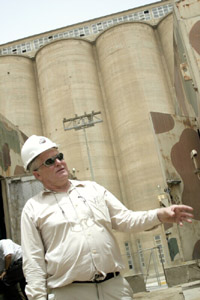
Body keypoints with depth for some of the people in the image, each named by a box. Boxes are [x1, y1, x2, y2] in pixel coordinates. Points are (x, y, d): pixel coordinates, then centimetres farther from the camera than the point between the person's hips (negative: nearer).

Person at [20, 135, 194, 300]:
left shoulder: (93, 189, 12)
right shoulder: (33, 209, 2)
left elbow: (125, 220, 8)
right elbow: (33, 262, 0)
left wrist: (161, 215, -6)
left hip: (115, 286, 3)